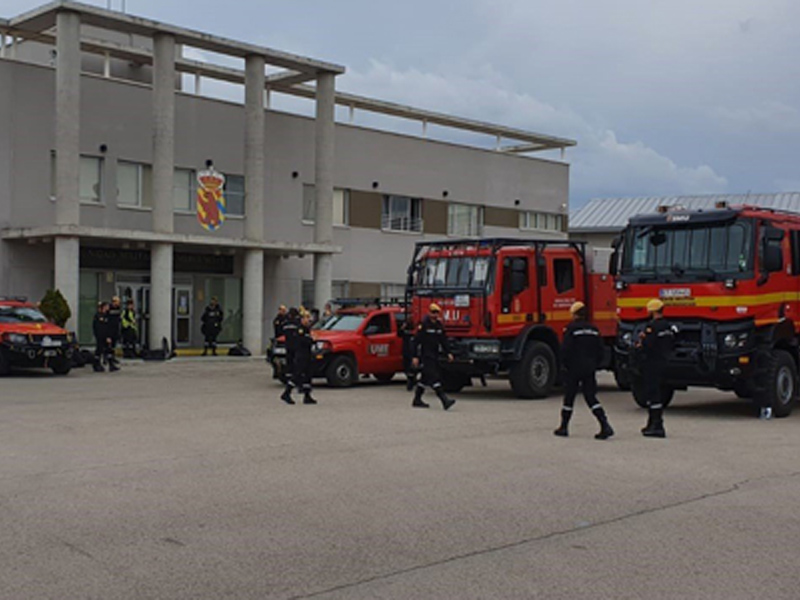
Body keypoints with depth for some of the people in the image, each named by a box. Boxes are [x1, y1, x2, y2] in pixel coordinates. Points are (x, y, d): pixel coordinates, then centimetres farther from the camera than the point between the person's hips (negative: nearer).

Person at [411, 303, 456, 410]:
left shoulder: (439, 324, 12)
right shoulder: (423, 324, -10)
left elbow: (443, 340, 16)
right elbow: (416, 341, -11)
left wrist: (448, 353, 5)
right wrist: (415, 356, -15)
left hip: (435, 355, 8)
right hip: (426, 356, -8)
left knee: (425, 377, 14)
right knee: (434, 377, -14)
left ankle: (417, 400, 24)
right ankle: (445, 401, -22)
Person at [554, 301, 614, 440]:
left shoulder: (571, 329, -10)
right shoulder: (593, 329, 8)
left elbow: (565, 349, -14)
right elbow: (600, 350, 8)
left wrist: (565, 365, 0)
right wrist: (595, 365, 14)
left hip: (574, 368, -5)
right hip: (590, 369, 5)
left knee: (569, 397, 7)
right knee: (591, 397, 6)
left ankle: (564, 427, 17)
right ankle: (605, 426, -8)